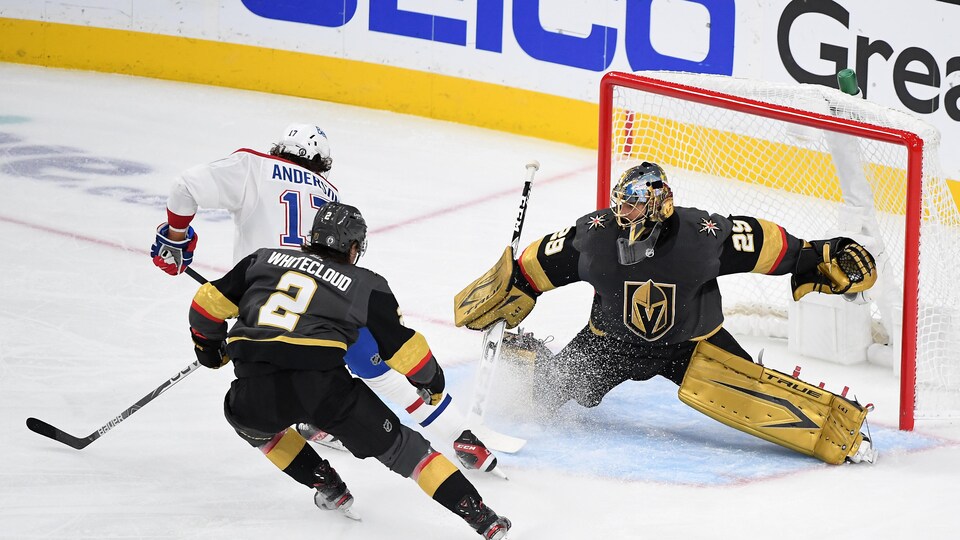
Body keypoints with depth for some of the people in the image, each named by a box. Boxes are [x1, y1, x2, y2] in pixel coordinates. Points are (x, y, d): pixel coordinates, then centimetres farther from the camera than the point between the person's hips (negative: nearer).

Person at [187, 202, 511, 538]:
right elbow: (407, 350, 14)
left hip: (255, 393, 2)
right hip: (323, 385, -2)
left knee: (251, 423, 37)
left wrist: (208, 346, 45)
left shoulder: (264, 260, 25)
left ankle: (328, 488, 29)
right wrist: (432, 382, 34)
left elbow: (209, 304, 25)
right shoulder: (366, 286, 17)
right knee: (398, 447, 11)